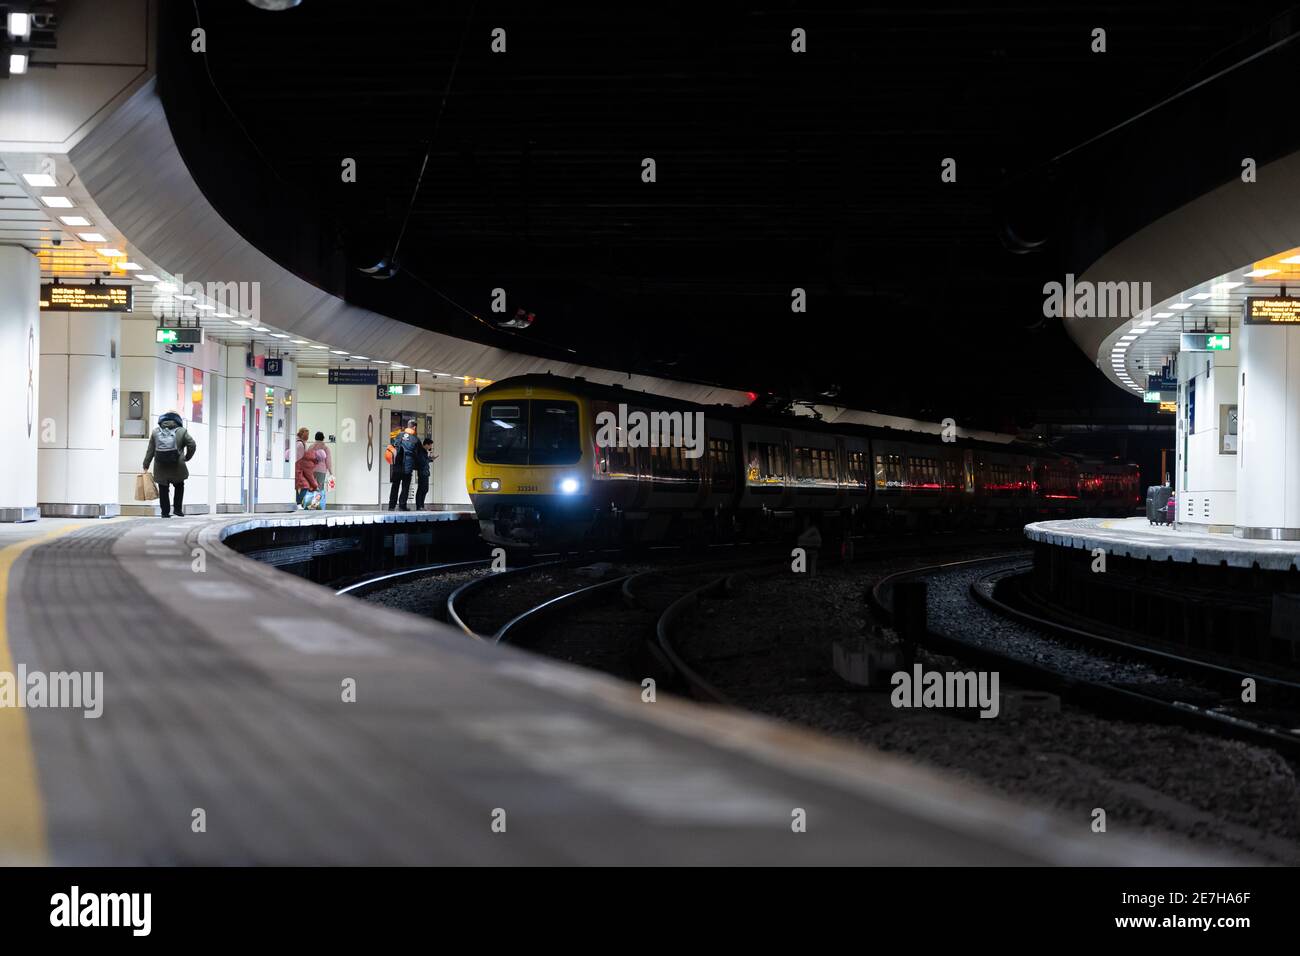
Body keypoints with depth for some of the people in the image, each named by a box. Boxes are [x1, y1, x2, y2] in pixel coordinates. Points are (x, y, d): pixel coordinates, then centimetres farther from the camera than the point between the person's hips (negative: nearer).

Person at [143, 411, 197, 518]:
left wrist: (146, 466, 10)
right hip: (176, 467, -1)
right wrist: (187, 458, 14)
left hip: (160, 467, 1)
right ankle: (178, 509, 14)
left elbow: (150, 451, 8)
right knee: (179, 487, 19)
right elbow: (192, 446, -2)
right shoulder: (181, 432, 3)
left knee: (163, 489, 8)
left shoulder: (155, 432, 9)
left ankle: (165, 512, 5)